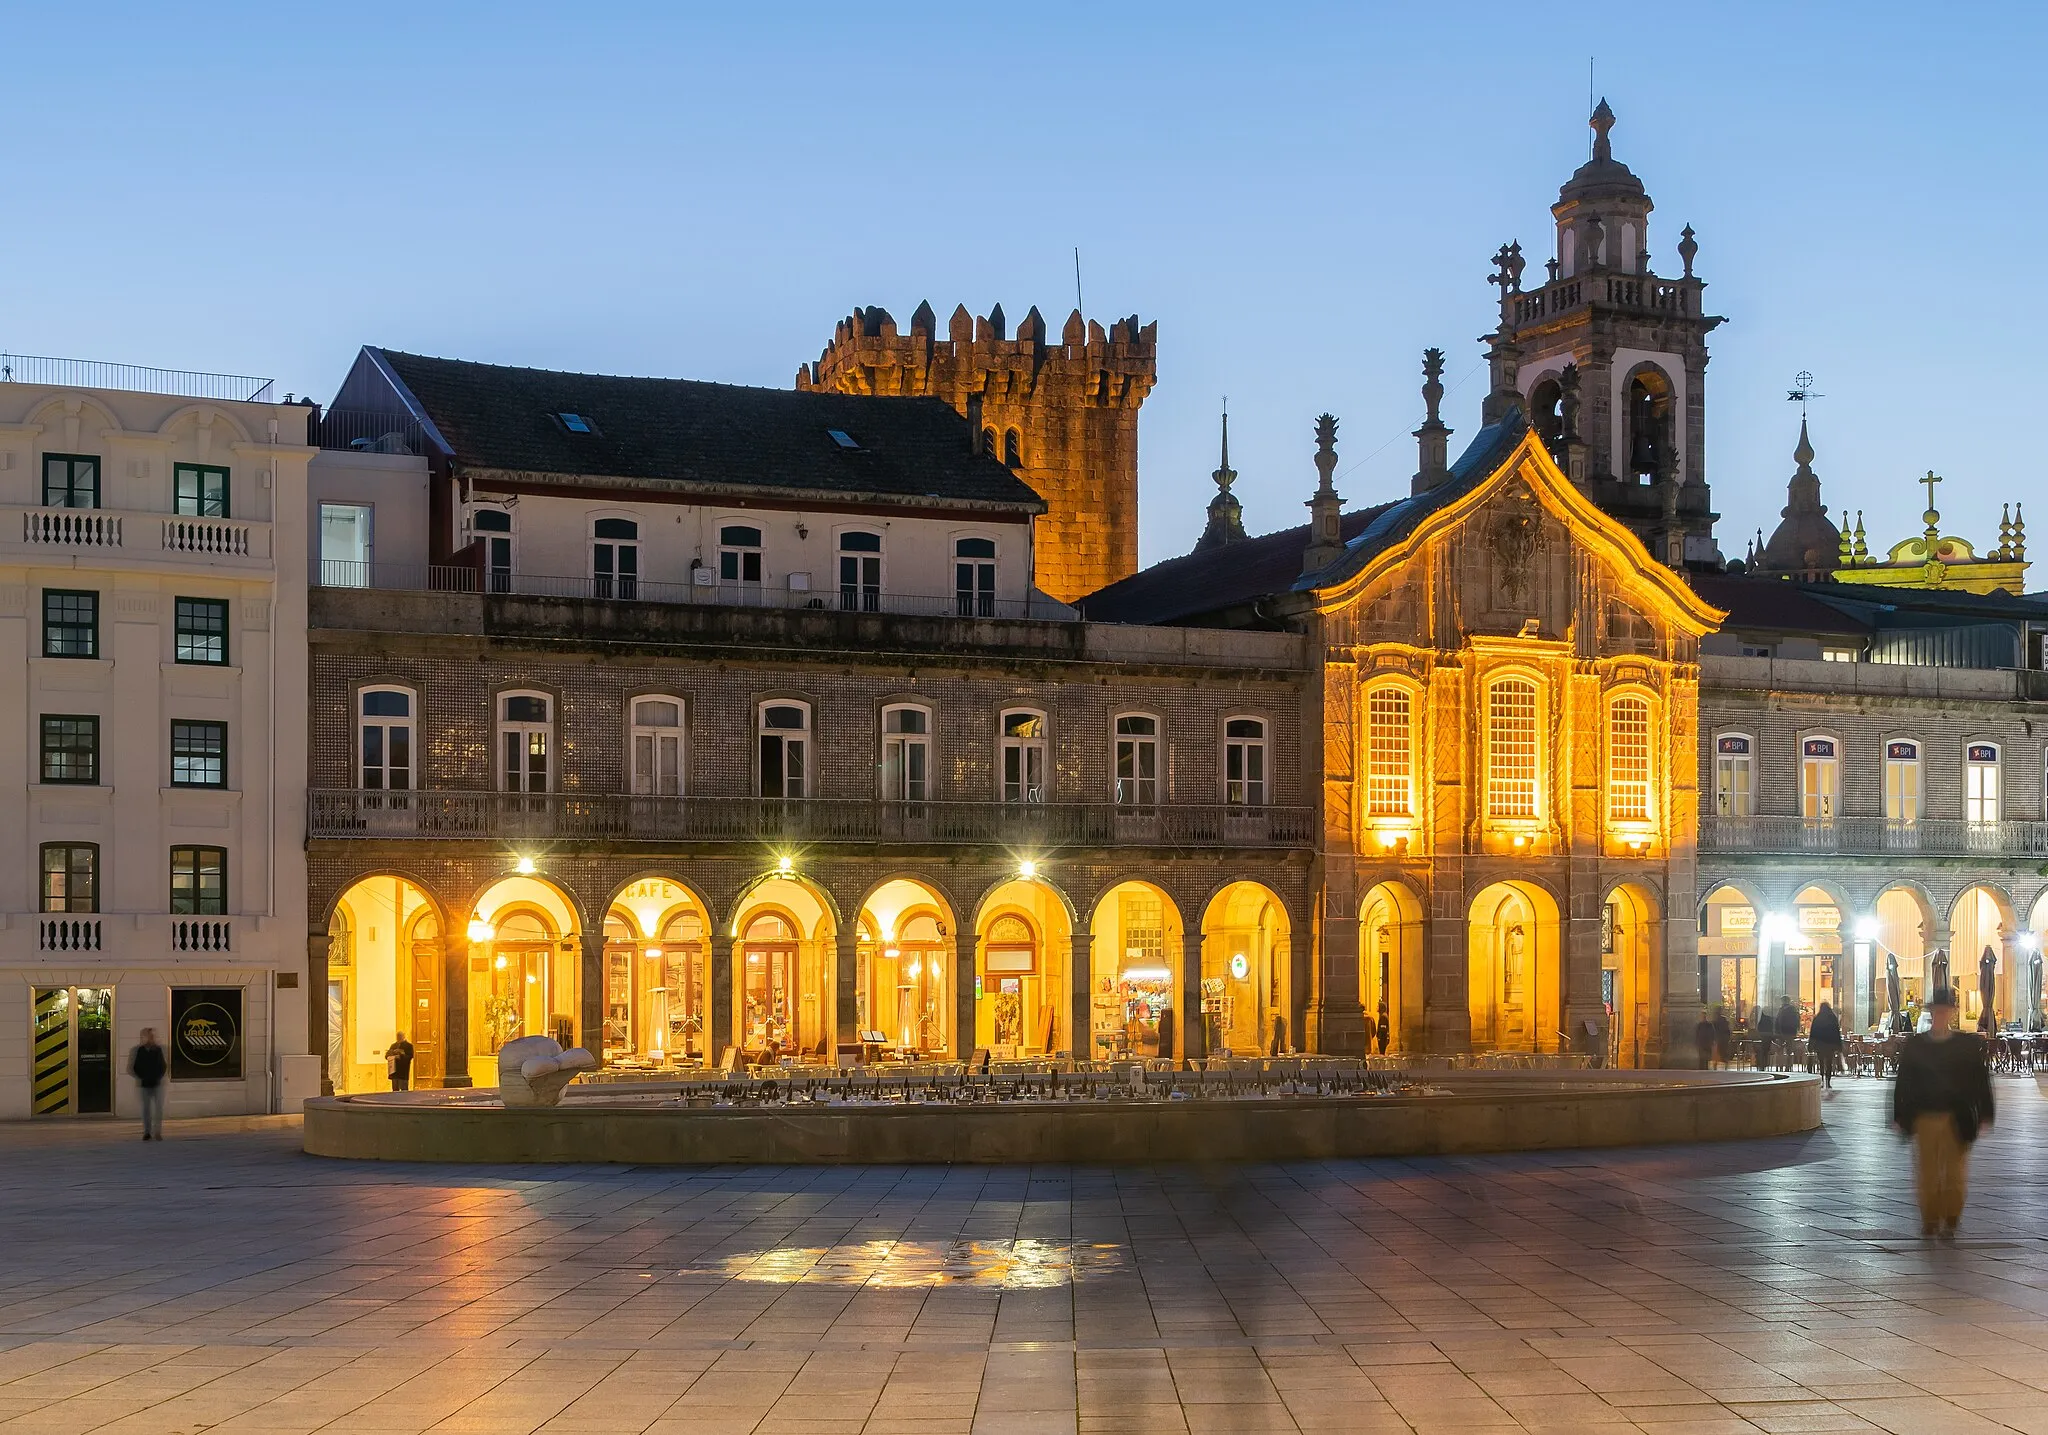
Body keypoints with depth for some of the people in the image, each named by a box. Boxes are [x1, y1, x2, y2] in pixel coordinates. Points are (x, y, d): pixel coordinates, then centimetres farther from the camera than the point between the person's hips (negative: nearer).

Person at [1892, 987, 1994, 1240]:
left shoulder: (1969, 1044, 1)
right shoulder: (1914, 1044, 4)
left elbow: (1981, 1081, 2)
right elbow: (1903, 1083, 6)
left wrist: (1984, 1115, -3)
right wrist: (1899, 1117, 3)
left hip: (1956, 1121, -1)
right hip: (1924, 1118, 1)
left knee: (1954, 1172, 3)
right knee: (1927, 1172, 5)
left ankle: (1950, 1222, 12)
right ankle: (1929, 1220, 14)